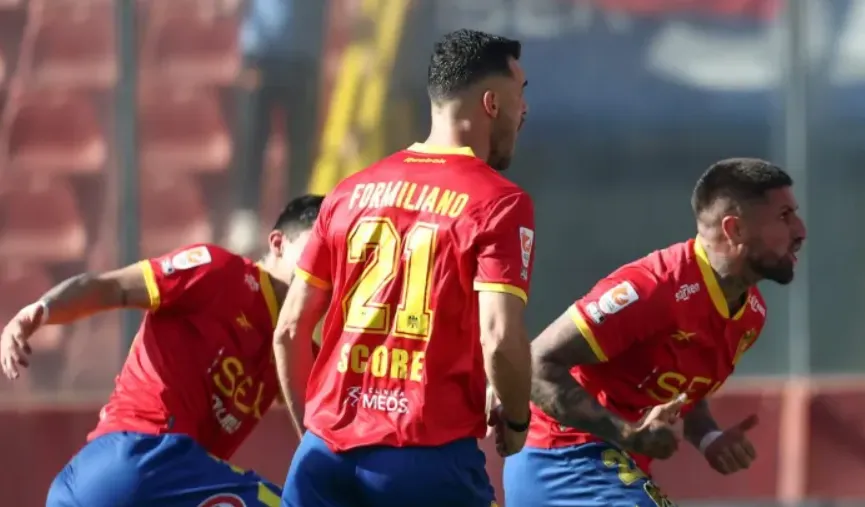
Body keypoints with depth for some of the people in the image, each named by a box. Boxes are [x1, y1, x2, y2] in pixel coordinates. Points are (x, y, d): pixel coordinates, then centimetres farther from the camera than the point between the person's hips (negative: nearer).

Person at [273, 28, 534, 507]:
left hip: (328, 448, 5)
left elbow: (290, 330, 11)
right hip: (429, 455, -5)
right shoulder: (499, 203, -5)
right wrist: (515, 422, 3)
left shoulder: (350, 193, 12)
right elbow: (500, 340, -15)